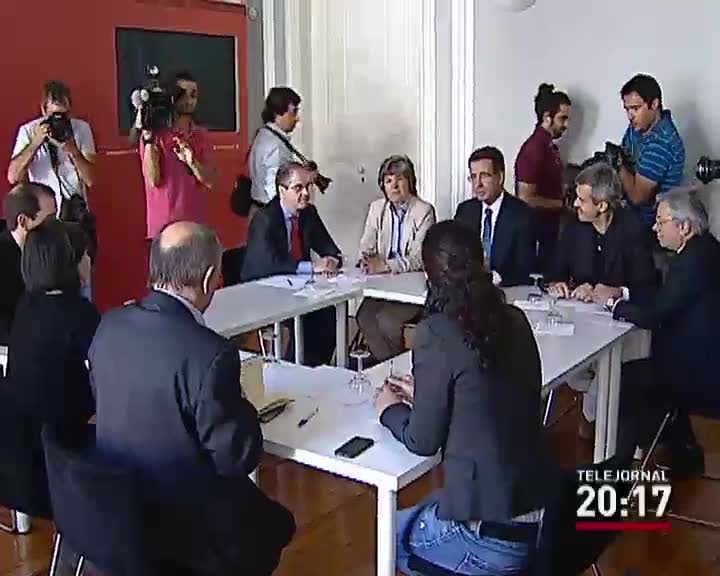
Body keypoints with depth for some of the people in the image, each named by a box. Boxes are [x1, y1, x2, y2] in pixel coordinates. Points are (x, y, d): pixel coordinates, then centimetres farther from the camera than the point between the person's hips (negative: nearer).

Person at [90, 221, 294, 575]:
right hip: (190, 533, -6)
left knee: (257, 507, 29)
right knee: (277, 523, 24)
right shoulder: (209, 354, -29)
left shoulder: (110, 325, -8)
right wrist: (241, 407, -2)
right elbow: (237, 459, -22)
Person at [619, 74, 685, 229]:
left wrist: (619, 164, -16)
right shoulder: (638, 126, -1)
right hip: (632, 211, 8)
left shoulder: (660, 143, -27)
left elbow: (636, 196, -27)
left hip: (649, 221, -8)